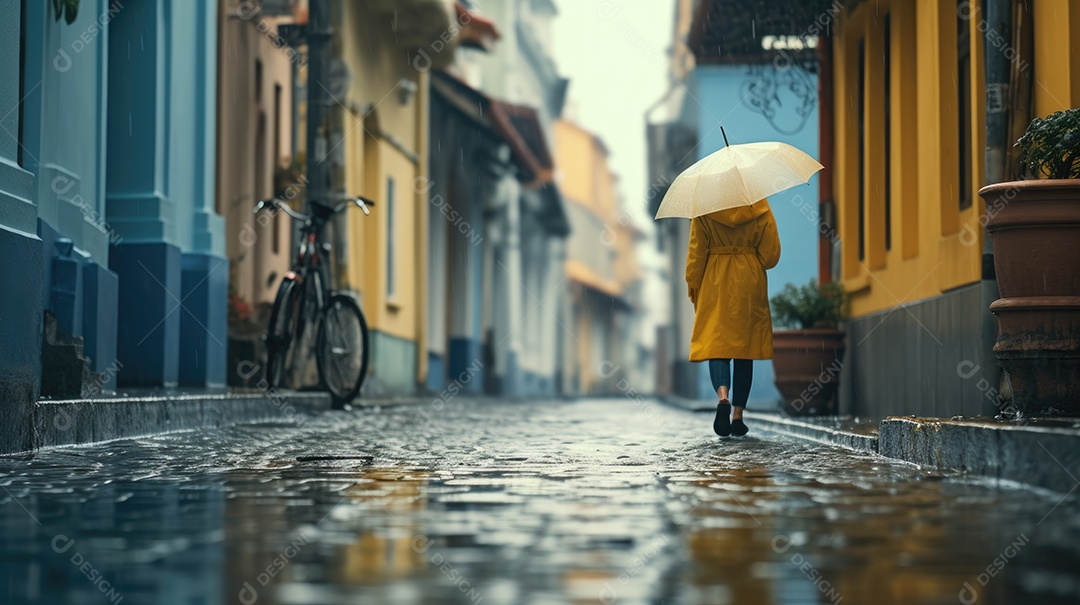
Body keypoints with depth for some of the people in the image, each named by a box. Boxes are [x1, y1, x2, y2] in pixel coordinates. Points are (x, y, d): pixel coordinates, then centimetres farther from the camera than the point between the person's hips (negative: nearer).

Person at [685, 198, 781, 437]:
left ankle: (723, 396, -28)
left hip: (715, 284, -1)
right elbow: (771, 254, -1)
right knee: (745, 345, 9)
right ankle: (738, 416, 8)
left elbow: (696, 252, -2)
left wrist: (693, 287, 8)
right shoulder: (759, 205, -3)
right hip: (750, 283, 1)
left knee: (715, 343, 0)